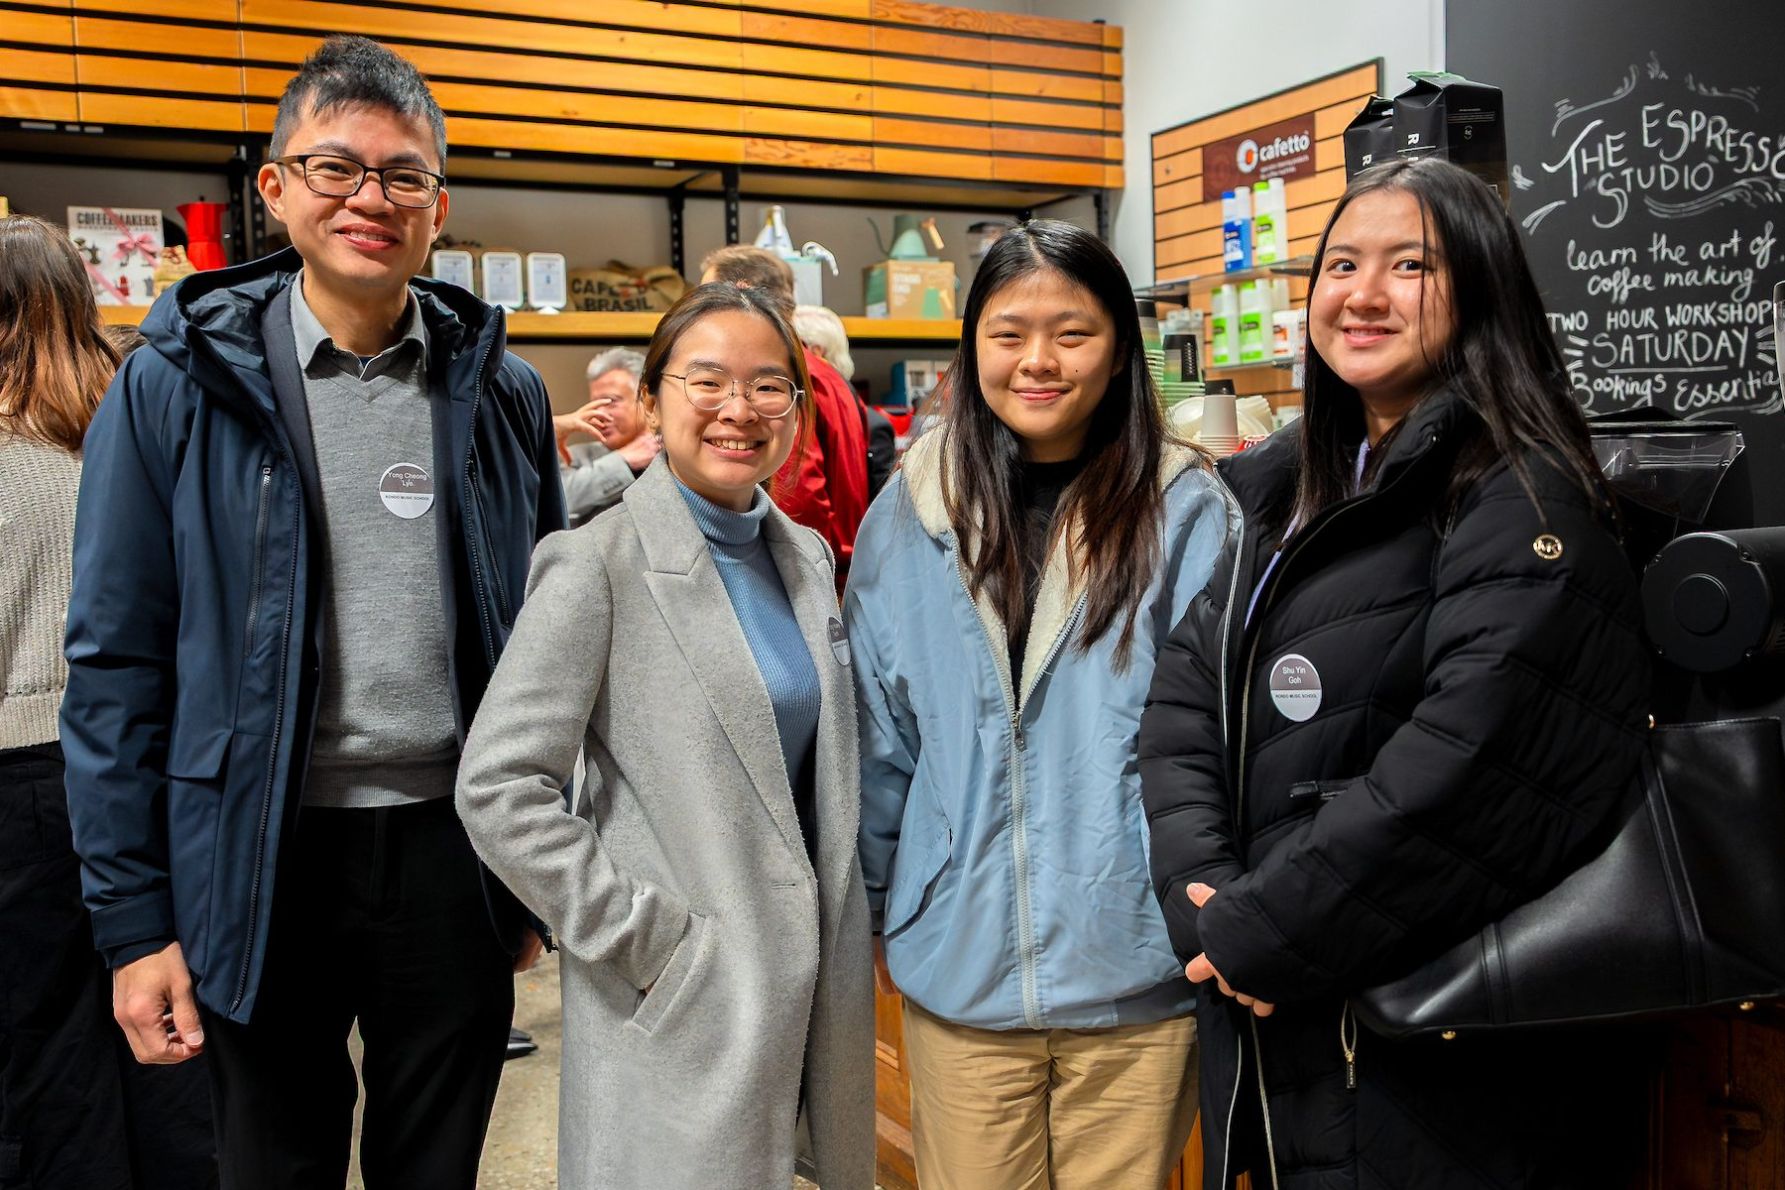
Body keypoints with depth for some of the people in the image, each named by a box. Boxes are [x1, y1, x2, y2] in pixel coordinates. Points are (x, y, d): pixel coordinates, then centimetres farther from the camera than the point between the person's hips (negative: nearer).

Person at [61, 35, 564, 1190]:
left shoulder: (503, 392, 3)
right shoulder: (178, 384, -5)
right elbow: (117, 664, -4)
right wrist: (134, 922, -6)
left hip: (456, 846, 2)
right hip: (267, 858, -2)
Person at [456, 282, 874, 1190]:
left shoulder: (806, 556, 7)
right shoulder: (598, 567, -12)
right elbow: (498, 787, -16)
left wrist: (840, 930, 9)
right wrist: (642, 939, -16)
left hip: (813, 985, 6)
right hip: (676, 1000, -6)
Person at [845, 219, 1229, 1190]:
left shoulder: (1186, 514, -6)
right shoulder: (909, 517, 1)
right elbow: (879, 740, 7)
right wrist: (865, 911, 11)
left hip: (1136, 974, -1)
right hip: (959, 971, 2)